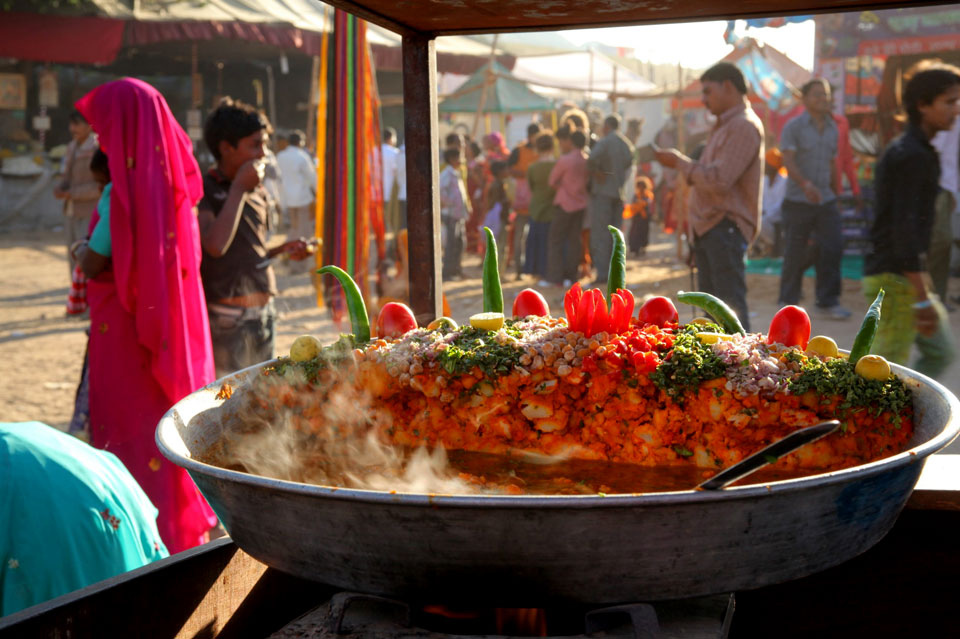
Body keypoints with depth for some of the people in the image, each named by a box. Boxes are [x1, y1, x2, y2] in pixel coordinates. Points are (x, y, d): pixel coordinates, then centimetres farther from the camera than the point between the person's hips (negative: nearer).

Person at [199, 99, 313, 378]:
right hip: (226, 318, -8)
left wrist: (284, 249, 4)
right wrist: (238, 188, -17)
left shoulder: (257, 192, 13)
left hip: (263, 313, 8)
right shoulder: (204, 190, -9)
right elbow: (215, 245, -26)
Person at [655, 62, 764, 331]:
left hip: (726, 227, -11)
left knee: (730, 308, -12)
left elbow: (719, 180, -22)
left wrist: (681, 162, -11)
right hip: (708, 227, 11)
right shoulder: (725, 125, 21)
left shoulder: (744, 126, -14)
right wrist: (681, 163, 12)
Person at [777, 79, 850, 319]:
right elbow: (788, 161, -17)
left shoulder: (833, 128, 11)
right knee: (795, 255, 2)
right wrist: (806, 184, -33)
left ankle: (828, 303, 3)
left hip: (825, 201, 5)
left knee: (832, 248, -4)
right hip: (798, 201, -5)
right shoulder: (793, 127, -6)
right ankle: (788, 303, 16)